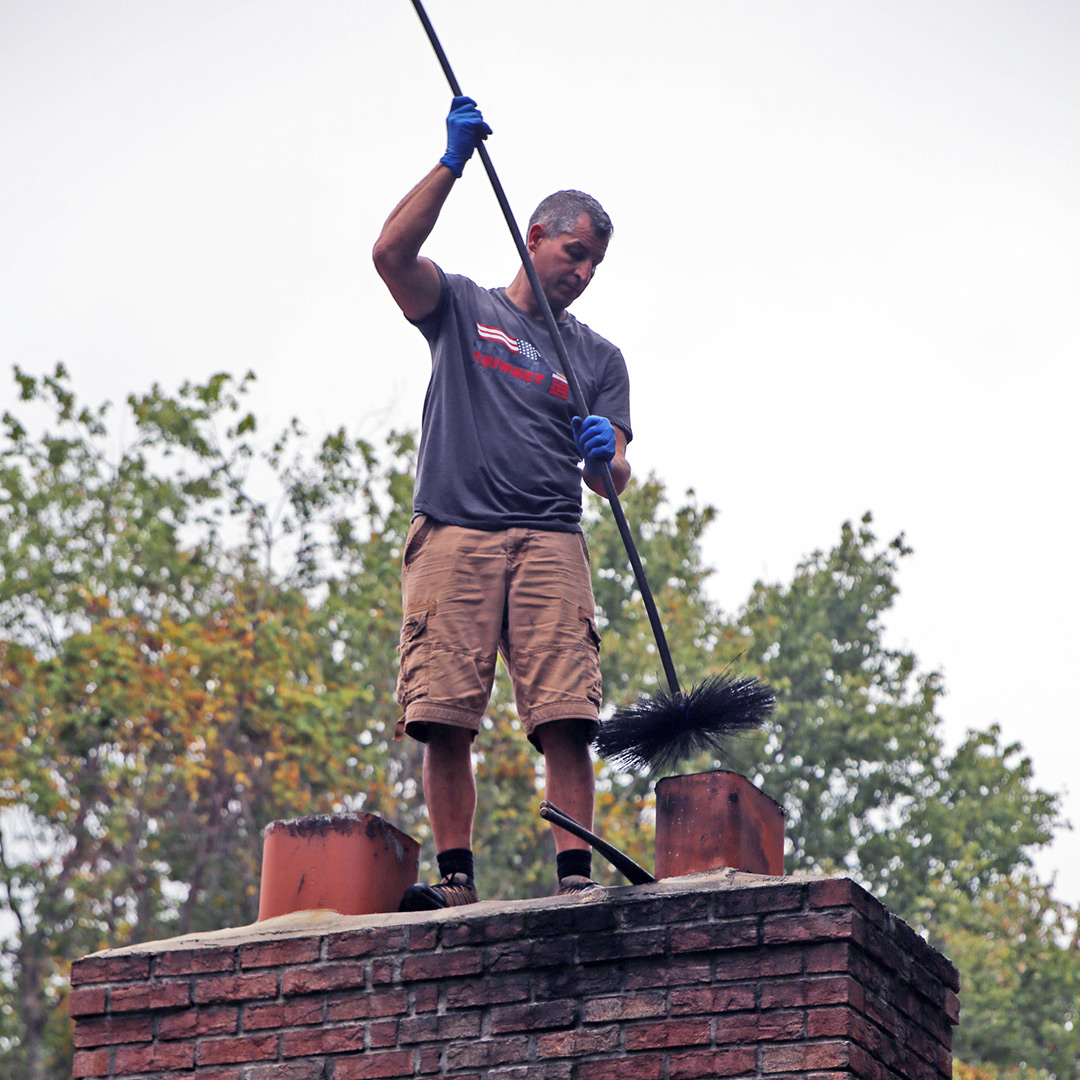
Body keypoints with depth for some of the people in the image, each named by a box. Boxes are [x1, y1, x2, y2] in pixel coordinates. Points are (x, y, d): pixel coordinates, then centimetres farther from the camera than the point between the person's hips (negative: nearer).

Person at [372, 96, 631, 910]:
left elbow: (613, 474, 12)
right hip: (453, 536, -1)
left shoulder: (599, 358, 22)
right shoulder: (462, 308, 18)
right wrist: (451, 163, -6)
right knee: (445, 718, -9)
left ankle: (576, 874, -12)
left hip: (550, 543, 2)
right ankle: (455, 877, -6)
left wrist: (607, 457, -12)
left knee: (566, 717, -12)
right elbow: (392, 253, -2)